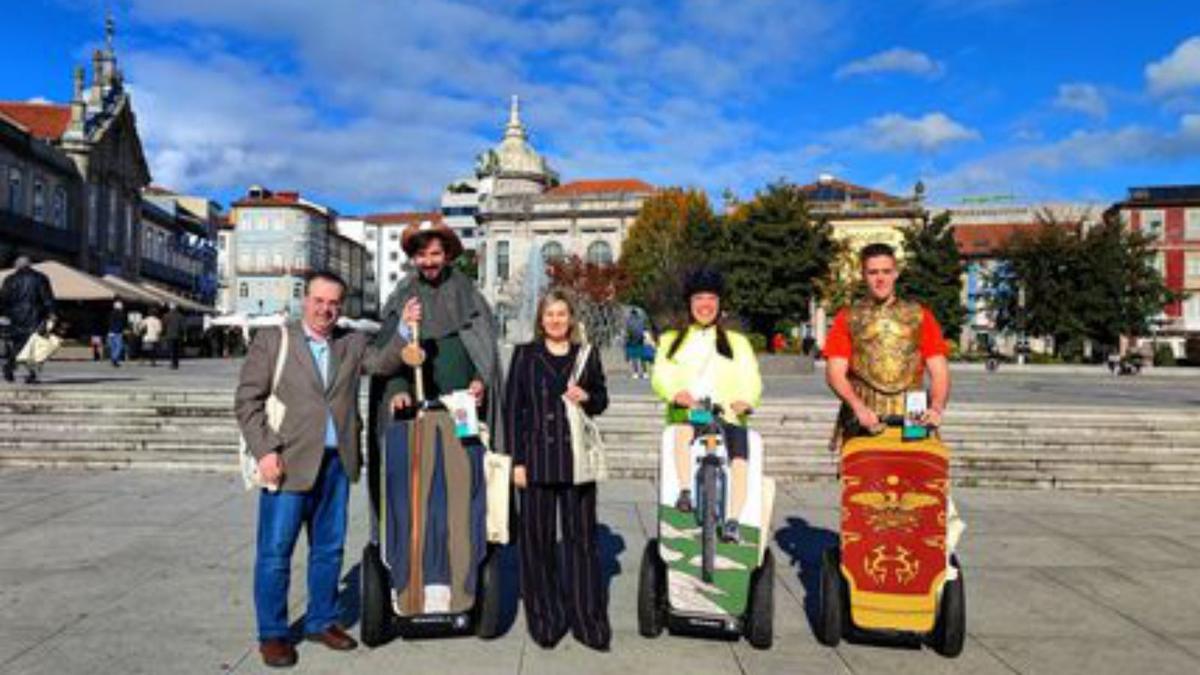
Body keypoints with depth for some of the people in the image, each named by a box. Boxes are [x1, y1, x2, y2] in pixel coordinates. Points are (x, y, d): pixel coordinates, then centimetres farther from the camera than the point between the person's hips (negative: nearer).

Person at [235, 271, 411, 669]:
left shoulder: (352, 344, 11)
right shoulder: (272, 340, 1)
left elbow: (384, 362, -5)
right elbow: (247, 401, -3)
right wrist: (265, 451, -12)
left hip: (337, 463, 4)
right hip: (289, 462, -4)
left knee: (329, 549, 14)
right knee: (275, 552, 3)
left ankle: (322, 622, 29)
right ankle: (272, 634, 18)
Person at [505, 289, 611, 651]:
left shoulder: (587, 354, 9)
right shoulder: (525, 355, 5)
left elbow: (602, 399, 16)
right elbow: (512, 408, 3)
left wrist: (586, 398, -8)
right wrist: (517, 460, -3)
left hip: (577, 458, 1)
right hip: (537, 457, -1)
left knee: (582, 537, 4)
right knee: (538, 539, 5)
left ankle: (587, 619, 16)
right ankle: (545, 620, 20)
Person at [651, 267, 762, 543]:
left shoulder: (738, 342, 24)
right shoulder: (672, 340, 22)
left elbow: (751, 379, 10)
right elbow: (660, 376, 6)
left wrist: (745, 400, -13)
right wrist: (677, 393, -17)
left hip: (728, 413, 1)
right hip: (686, 410, -1)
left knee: (740, 460, -22)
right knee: (683, 430, -35)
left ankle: (732, 522, -19)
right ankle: (684, 492, -32)